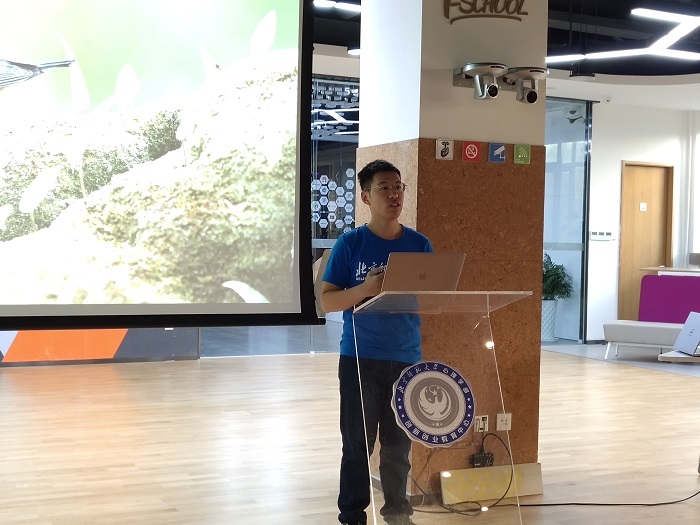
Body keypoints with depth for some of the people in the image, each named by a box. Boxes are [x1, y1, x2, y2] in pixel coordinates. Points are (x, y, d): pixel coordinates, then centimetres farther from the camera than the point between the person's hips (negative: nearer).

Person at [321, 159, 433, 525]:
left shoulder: (420, 245, 5)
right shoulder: (350, 243, -4)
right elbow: (327, 301, -6)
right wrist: (365, 289, -22)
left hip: (406, 359, 3)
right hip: (360, 359, -2)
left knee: (399, 444, 11)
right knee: (357, 444, 3)